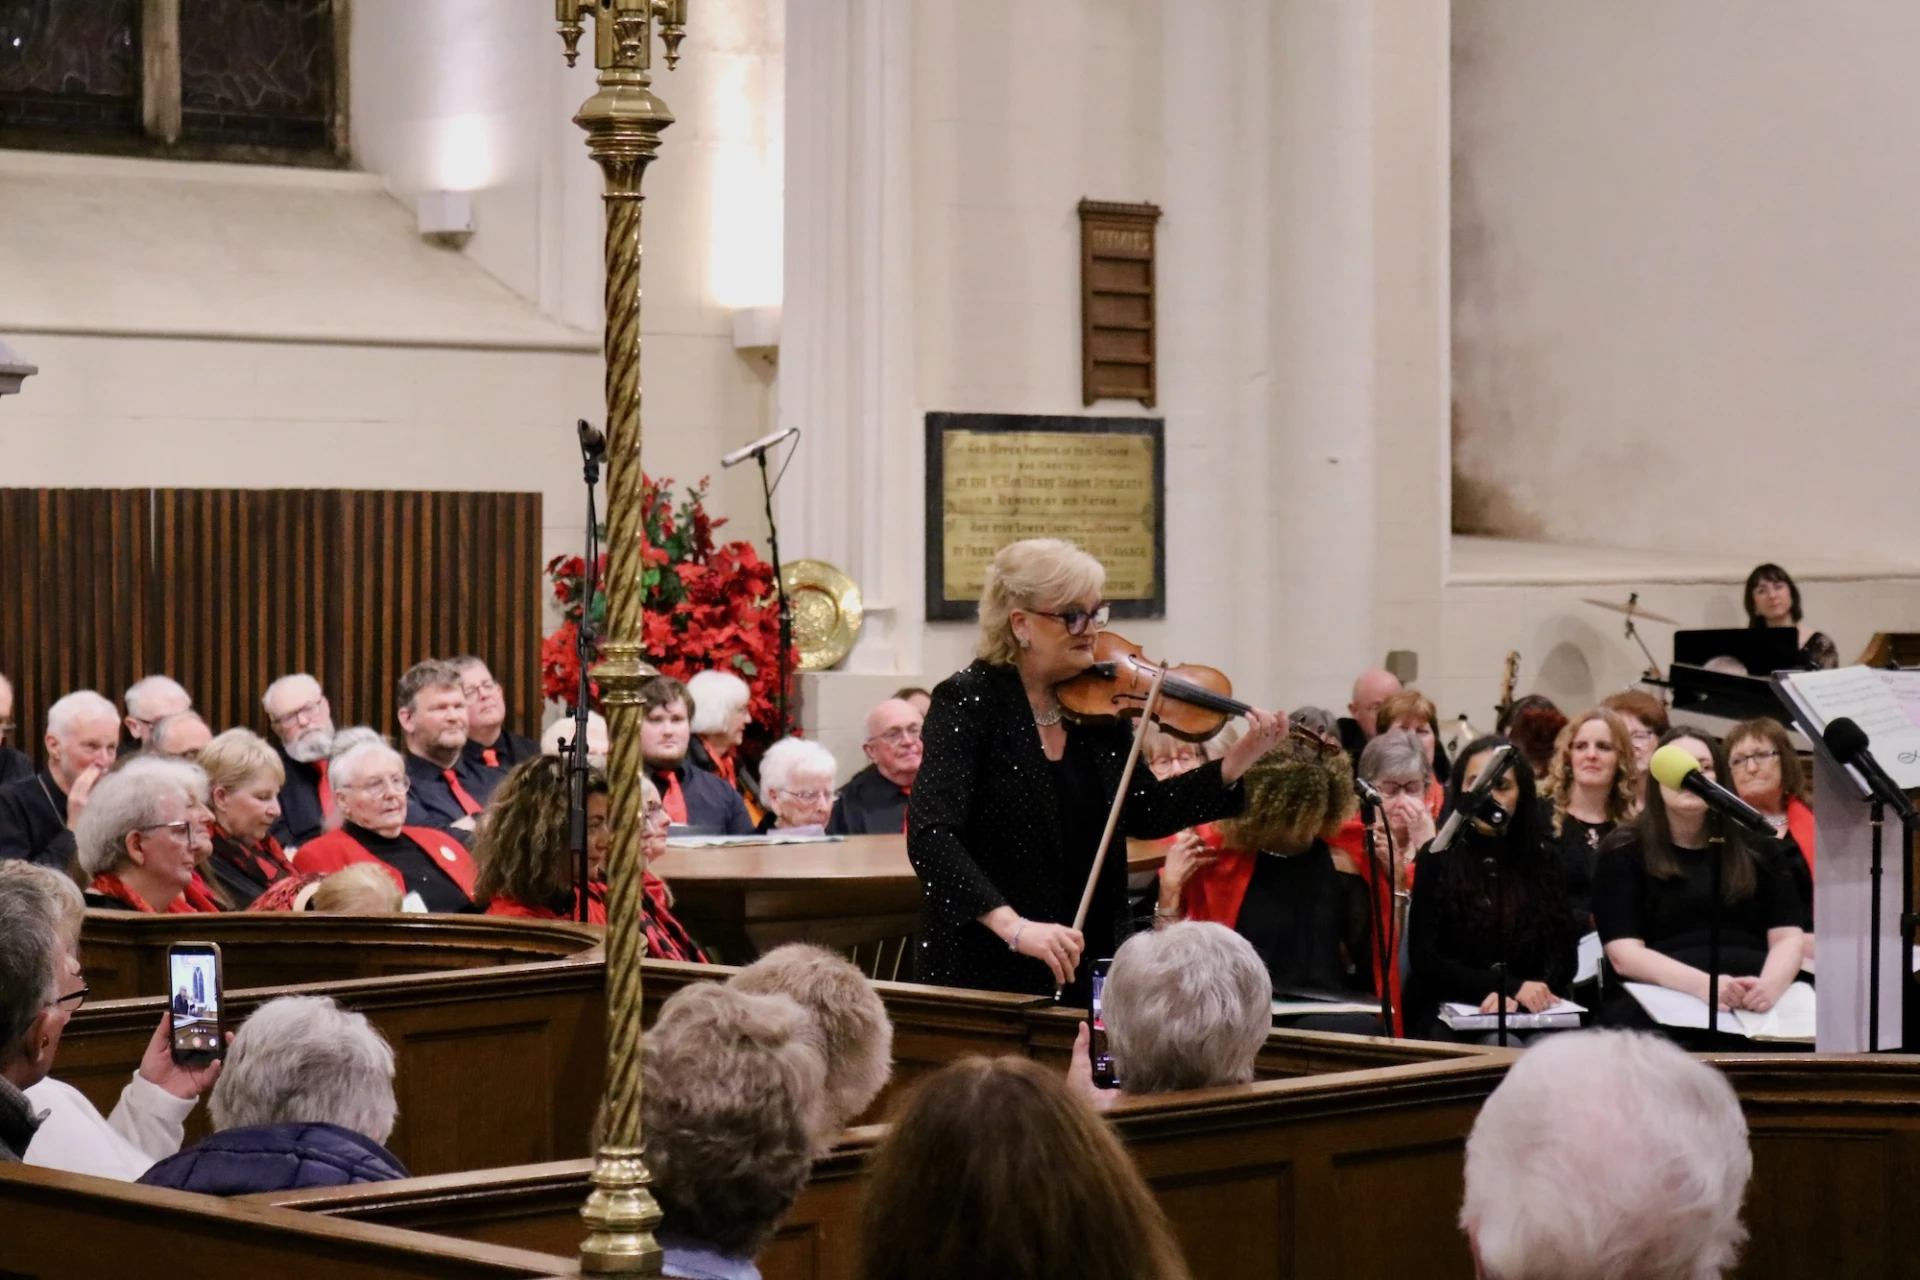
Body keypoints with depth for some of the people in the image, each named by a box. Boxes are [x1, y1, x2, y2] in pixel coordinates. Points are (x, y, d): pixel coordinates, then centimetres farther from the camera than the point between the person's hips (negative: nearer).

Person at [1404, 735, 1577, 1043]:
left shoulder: (1543, 862, 12)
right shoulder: (1438, 859, 3)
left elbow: (1564, 955, 5)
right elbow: (1424, 958, -4)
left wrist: (1519, 995, -17)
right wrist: (1511, 987, -16)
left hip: (1530, 1016, 3)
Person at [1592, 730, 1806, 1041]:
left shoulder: (1754, 848, 19)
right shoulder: (1625, 853, 10)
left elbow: (1787, 939, 12)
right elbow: (1624, 954, -2)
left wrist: (1771, 985, -14)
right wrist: (1702, 985, -21)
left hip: (1754, 1007, 3)